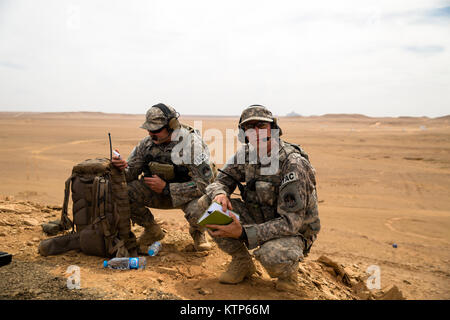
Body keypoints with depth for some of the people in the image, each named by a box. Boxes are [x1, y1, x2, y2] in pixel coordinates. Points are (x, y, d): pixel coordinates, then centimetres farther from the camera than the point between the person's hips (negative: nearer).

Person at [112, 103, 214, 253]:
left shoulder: (192, 143, -24)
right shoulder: (147, 143, -7)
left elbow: (202, 184, -27)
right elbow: (131, 173, 0)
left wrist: (166, 188, -28)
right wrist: (123, 168, -26)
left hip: (188, 193, -4)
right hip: (160, 190, 5)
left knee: (197, 211, -37)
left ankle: (197, 232, 5)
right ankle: (152, 230, 8)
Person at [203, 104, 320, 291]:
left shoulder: (293, 164, -25)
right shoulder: (245, 154, -5)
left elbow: (291, 221, -28)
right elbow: (222, 180, 2)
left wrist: (243, 233, -36)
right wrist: (219, 194, -25)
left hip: (294, 232, -5)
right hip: (261, 218, 6)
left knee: (272, 255, -40)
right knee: (205, 204, -12)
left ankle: (289, 270, 0)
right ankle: (242, 262, 3)